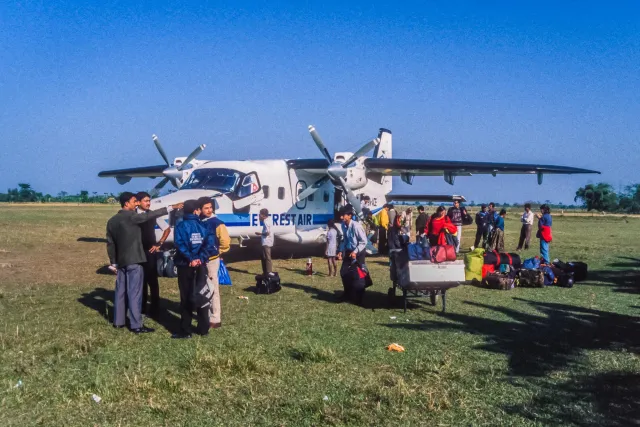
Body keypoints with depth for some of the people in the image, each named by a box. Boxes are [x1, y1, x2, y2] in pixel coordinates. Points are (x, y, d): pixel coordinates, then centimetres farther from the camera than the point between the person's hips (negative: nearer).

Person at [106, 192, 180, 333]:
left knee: (120, 291, 14)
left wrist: (113, 262, 19)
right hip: (133, 260, -8)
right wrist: (171, 208, -16)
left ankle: (118, 321, 21)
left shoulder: (112, 221, 9)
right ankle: (136, 325, -2)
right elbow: (150, 215, -18)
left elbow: (110, 243, 12)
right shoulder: (131, 216, -13)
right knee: (134, 293, -5)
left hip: (121, 261, 8)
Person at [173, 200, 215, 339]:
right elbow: (210, 243, -11)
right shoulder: (203, 226, 2)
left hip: (186, 266, -3)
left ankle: (185, 331, 5)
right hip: (200, 266, 3)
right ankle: (203, 328, 17)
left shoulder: (181, 226, -5)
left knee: (186, 298, 2)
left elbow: (180, 245, -20)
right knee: (202, 295, 11)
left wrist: (190, 259, -14)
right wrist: (201, 258, -12)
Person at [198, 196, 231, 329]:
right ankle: (207, 316, 25)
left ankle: (215, 319, 2)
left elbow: (225, 242, -14)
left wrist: (218, 253, -1)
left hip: (212, 260, -6)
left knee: (213, 289, -3)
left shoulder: (217, 223, -11)